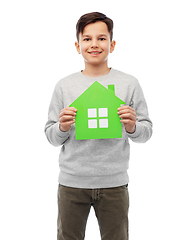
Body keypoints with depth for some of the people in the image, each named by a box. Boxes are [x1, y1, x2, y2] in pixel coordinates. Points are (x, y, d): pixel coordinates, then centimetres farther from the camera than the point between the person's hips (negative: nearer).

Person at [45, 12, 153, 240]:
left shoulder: (129, 84, 1)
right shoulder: (64, 86, 2)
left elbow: (147, 131, 3)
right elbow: (51, 137, 5)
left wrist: (132, 127, -18)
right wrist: (62, 128, -16)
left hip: (114, 182, 0)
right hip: (71, 181, 1)